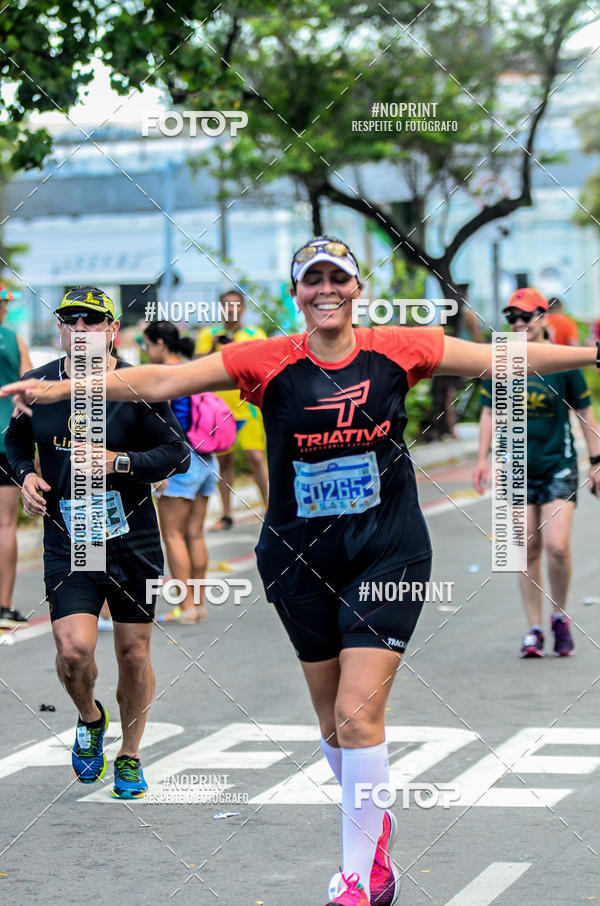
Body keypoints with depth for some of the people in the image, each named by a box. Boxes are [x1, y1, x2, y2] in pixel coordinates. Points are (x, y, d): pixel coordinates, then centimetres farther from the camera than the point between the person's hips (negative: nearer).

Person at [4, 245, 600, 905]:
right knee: (332, 719, 12)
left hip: (387, 553, -2)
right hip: (300, 555, 2)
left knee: (358, 714, -11)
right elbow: (158, 381, -13)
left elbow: (507, 359, 1)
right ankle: (374, 823, 40)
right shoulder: (268, 362, -6)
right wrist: (58, 389, -21)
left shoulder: (398, 350, -4)